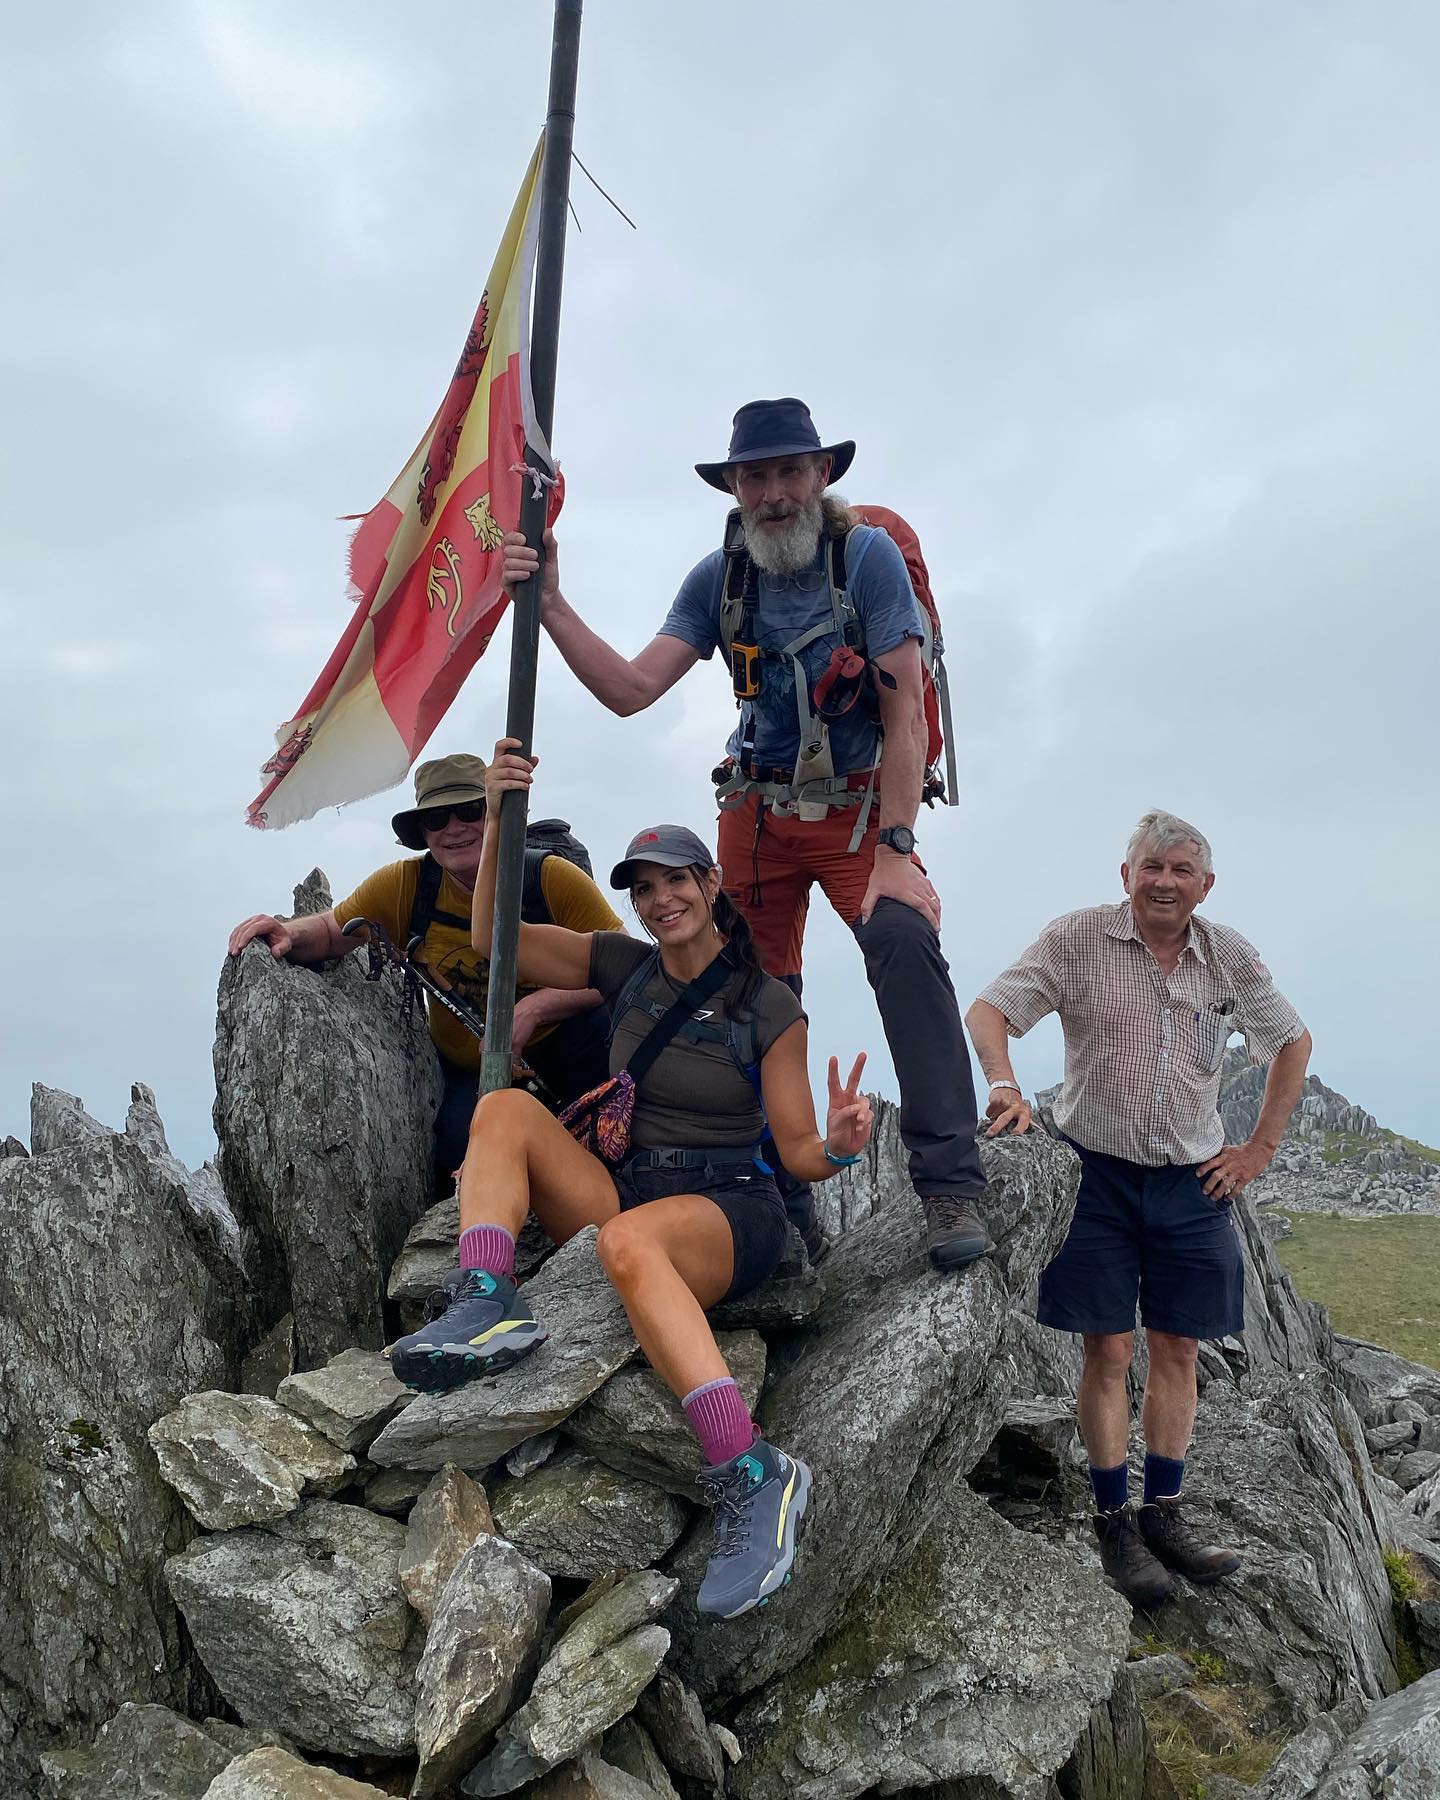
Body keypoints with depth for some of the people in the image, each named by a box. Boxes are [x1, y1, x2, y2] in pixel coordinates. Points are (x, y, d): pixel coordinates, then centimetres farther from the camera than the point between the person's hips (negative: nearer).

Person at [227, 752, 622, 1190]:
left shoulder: (554, 879, -15)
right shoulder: (405, 886, -8)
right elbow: (334, 931, 5)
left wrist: (536, 1008, -30)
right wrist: (290, 935, -19)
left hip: (560, 1045, -1)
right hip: (467, 1068, 2)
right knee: (457, 1148, -29)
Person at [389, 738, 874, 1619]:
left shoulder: (770, 1006, -2)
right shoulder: (625, 967, 10)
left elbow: (798, 1149, -1)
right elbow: (494, 935, 6)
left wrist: (840, 1146, -25)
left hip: (729, 1213, -5)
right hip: (626, 1188, 5)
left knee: (627, 1240, -40)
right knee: (505, 1108, -15)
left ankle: (755, 1478, -46)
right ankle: (487, 1307, -37)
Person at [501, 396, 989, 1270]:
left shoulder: (869, 554, -12)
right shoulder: (720, 578, 0)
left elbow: (905, 714, -16)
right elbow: (631, 689, -6)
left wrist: (895, 852, -23)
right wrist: (551, 606, -18)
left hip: (859, 804, -4)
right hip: (758, 809, 4)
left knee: (904, 937, -30)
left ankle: (950, 1186, -26)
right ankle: (785, 1204, 17)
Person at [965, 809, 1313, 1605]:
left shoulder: (1230, 957, 3)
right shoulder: (1078, 938, -7)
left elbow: (1292, 1041, 16)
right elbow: (988, 1011, -11)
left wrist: (1261, 1147, 10)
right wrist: (1005, 1086, -30)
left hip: (1194, 1181, 3)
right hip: (1096, 1172, -3)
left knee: (1178, 1348, 8)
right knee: (1109, 1351, 0)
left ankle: (1163, 1513, 21)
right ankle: (1114, 1523, 10)